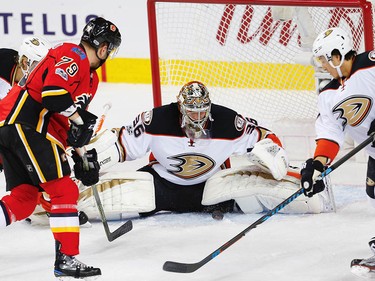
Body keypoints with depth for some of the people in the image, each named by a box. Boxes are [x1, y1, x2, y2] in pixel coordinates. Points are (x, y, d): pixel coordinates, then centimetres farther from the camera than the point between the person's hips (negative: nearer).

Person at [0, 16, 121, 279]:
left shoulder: (90, 77, 25)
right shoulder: (72, 56, -8)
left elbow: (73, 124, 31)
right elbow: (53, 91, -23)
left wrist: (85, 155, 28)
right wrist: (81, 119, -12)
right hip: (25, 124, -11)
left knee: (23, 199, 10)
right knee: (64, 191, -8)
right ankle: (67, 259, -10)